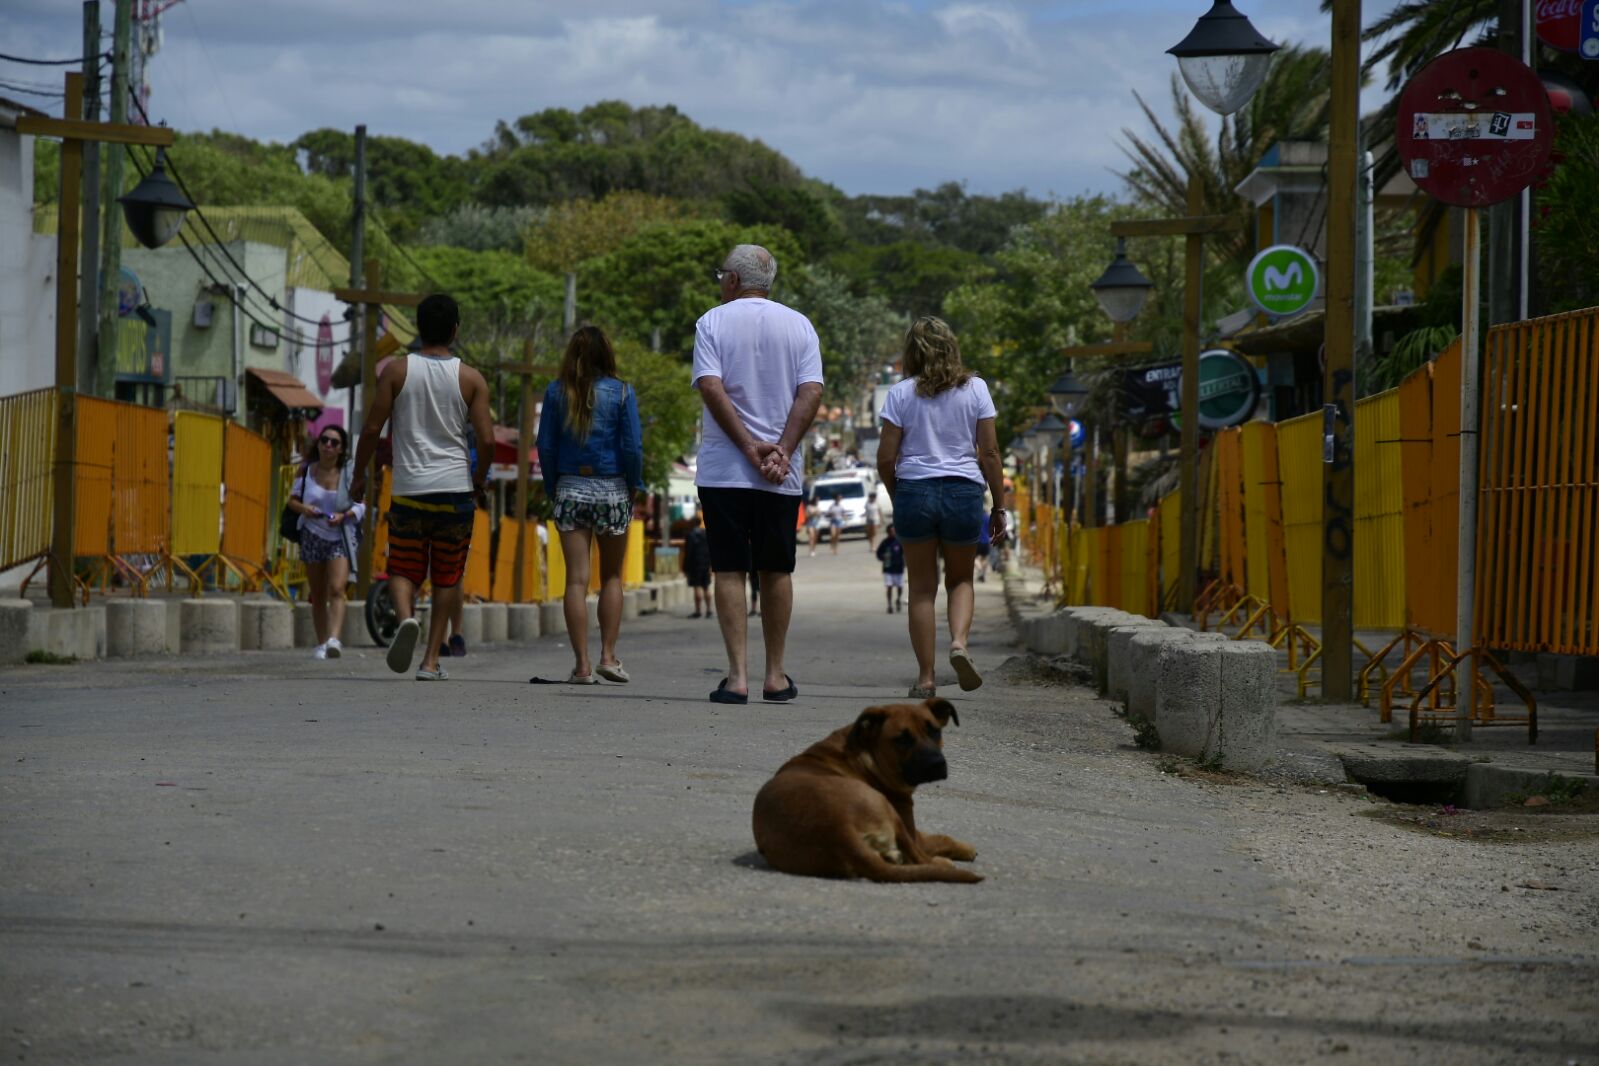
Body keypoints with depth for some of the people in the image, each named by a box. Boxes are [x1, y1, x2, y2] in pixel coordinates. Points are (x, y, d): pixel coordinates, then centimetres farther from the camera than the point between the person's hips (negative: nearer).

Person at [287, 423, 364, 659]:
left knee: (337, 589, -20)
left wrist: (344, 515, -20)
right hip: (312, 535, 3)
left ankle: (334, 639, -33)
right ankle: (321, 643, 21)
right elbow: (292, 500, 8)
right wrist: (303, 508, -14)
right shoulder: (307, 470, 0)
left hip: (340, 536, -3)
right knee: (318, 595, 10)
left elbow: (361, 505, -1)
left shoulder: (349, 472, -6)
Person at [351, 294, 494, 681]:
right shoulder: (471, 379, 1)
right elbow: (487, 439, -3)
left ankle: (406, 617, -23)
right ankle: (431, 660, 7)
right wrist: (480, 477, 15)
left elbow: (372, 428, -2)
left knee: (402, 568, 9)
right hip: (454, 486, 0)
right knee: (447, 576, 10)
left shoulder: (396, 370, 0)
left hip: (408, 486, 0)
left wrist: (359, 475, 12)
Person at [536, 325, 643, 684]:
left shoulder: (557, 392, 1)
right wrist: (634, 486, 7)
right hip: (612, 489, -1)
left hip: (570, 490, 1)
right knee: (612, 577, 13)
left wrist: (552, 488, 12)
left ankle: (582, 665, -3)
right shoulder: (622, 392, -3)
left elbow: (545, 446, 2)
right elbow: (632, 446, -6)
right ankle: (608, 656, 7)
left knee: (576, 579, 0)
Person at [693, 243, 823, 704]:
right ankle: (775, 675, 15)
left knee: (729, 570, 0)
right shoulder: (799, 326, 7)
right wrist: (781, 451, -9)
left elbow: (711, 388, -11)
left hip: (723, 470, -2)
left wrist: (750, 448, -11)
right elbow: (811, 393, -4)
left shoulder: (713, 322, 1)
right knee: (776, 570, 11)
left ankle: (738, 674, -7)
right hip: (782, 476, 2)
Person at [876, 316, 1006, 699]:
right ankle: (959, 642, -9)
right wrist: (998, 506, 7)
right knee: (960, 580, 18)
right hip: (964, 492, 0)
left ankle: (925, 677, 5)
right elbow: (990, 452, 1)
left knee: (922, 587, 8)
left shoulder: (901, 393, 0)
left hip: (914, 491, 0)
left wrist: (896, 496, 15)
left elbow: (885, 458, -1)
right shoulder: (975, 388, 2)